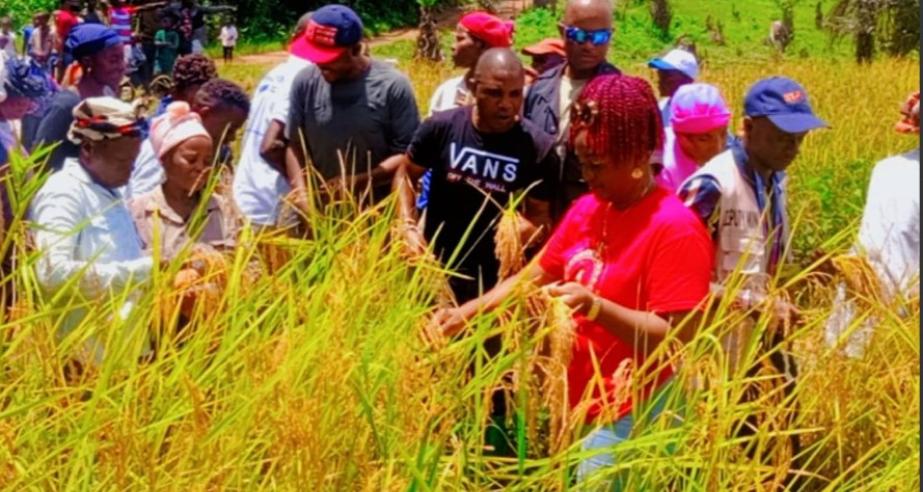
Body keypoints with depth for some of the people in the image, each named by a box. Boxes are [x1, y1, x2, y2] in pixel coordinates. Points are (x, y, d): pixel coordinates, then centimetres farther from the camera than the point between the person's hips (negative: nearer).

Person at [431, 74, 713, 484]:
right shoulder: (586, 209, 5)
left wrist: (596, 308, -32)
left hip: (629, 418, -7)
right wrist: (467, 312, -2)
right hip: (579, 406, 7)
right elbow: (535, 275, 11)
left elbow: (677, 338, -21)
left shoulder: (675, 229, -18)